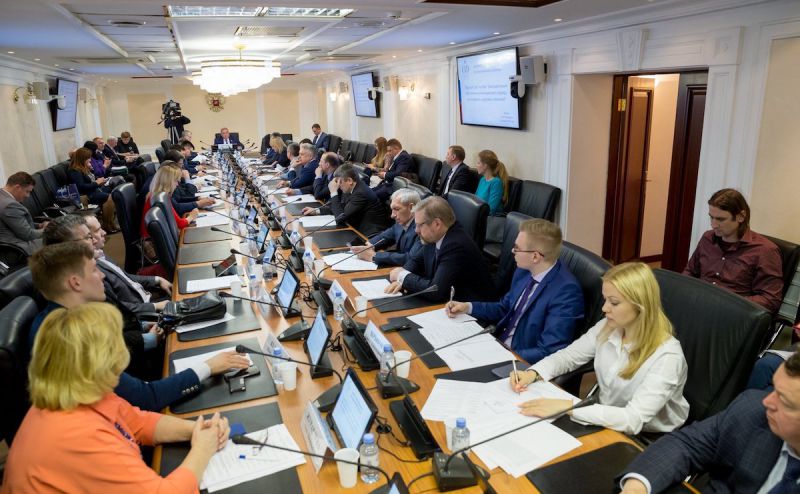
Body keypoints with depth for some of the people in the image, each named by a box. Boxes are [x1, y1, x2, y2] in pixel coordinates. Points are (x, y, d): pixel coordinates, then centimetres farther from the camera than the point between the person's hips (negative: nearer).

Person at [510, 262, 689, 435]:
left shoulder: (666, 356, -25)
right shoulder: (607, 328, -7)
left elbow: (632, 420, -32)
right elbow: (568, 355, 4)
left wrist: (567, 407, -37)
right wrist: (533, 373, -16)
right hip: (606, 423, 5)